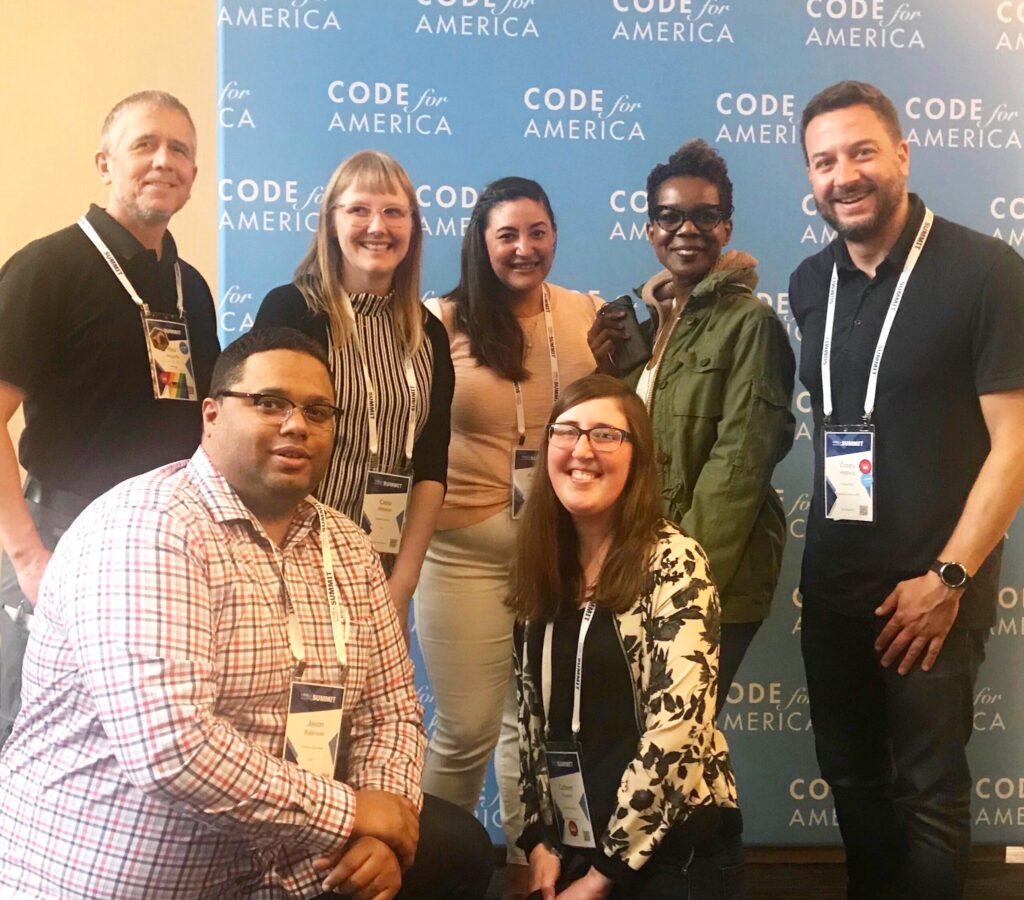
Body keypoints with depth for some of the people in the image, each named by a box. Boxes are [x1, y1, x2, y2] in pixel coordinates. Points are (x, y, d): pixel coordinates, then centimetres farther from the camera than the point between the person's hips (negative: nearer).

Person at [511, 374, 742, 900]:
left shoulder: (673, 561, -13)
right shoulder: (540, 571, 5)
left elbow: (677, 729, -20)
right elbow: (531, 714, 9)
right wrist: (539, 839, 0)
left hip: (675, 853, -5)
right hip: (571, 851, 5)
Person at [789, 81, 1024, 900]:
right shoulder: (810, 284, 7)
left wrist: (947, 577, -15)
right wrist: (822, 556, 7)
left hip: (932, 587, -5)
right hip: (832, 583, 5)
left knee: (927, 791, 7)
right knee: (850, 778, 17)